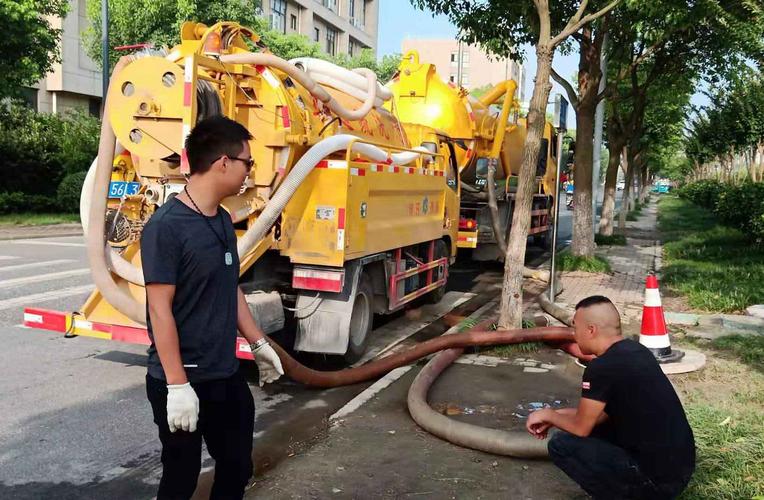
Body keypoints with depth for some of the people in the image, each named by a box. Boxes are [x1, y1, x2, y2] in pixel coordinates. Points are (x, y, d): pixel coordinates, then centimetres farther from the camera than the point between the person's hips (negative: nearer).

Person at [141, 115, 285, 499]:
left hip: (227, 374, 7)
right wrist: (177, 384, -21)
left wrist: (259, 343, 17)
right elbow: (160, 310, -20)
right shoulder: (167, 226, -19)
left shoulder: (222, 221, 7)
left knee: (237, 467, 18)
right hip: (184, 381, -7)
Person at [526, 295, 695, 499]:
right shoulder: (636, 351, 6)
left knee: (560, 444, -5)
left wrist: (548, 414, 9)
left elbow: (581, 427, -8)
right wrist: (558, 415, 16)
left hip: (659, 479, -9)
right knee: (594, 422, 21)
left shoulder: (601, 368, -20)